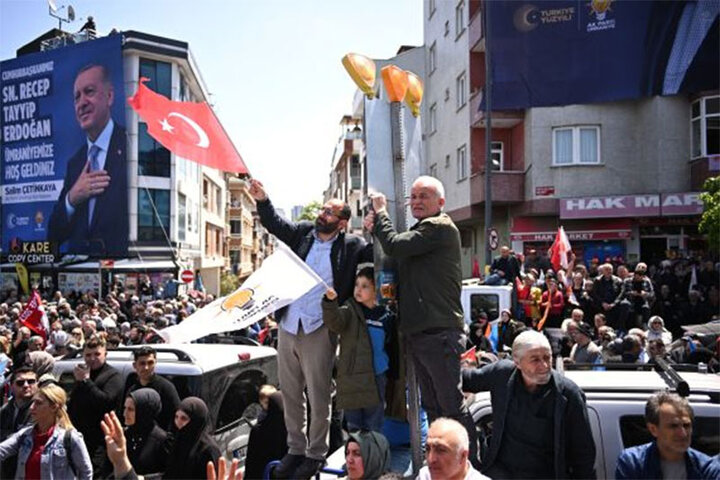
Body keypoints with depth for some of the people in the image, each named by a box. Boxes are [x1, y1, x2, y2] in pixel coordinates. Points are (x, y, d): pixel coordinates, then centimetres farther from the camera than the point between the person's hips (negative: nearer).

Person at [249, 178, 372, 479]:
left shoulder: (351, 246, -1)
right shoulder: (302, 232, 10)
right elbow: (275, 224, 11)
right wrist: (262, 200, -4)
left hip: (319, 330, -4)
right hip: (287, 326, 5)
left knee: (318, 396, 4)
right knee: (290, 393, 14)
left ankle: (315, 454, 20)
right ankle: (295, 449, 29)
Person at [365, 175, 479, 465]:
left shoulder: (441, 227, -9)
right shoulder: (421, 231, 21)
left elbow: (394, 246, -17)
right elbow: (394, 257, 21)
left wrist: (381, 212, -2)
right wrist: (376, 227, 7)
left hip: (439, 332, -9)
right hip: (417, 332, 9)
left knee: (452, 404, -3)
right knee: (431, 405, 15)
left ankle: (471, 464, 8)